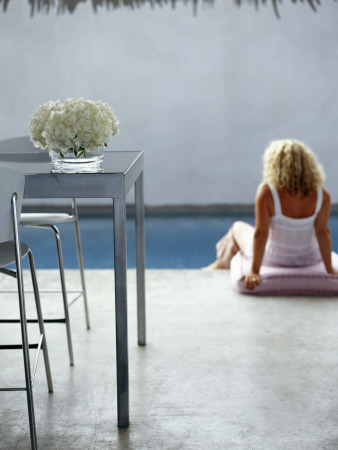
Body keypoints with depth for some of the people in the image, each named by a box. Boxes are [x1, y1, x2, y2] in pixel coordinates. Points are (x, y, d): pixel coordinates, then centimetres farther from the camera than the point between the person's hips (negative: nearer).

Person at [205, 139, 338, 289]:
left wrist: (254, 271, -17)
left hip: (272, 259, -3)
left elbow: (260, 233, -24)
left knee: (238, 228, 28)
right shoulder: (322, 195, -19)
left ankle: (223, 263, 57)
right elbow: (323, 232, -15)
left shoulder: (266, 192, -28)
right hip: (309, 259, 3)